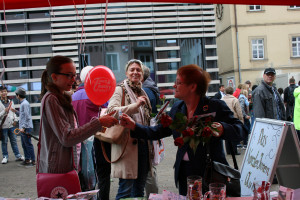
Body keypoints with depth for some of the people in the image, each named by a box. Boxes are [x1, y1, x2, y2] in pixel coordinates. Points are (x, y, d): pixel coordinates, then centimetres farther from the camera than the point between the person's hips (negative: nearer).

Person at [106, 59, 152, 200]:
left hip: (143, 144, 7)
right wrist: (135, 106, -29)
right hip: (127, 144, -7)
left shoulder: (142, 92, 17)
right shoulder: (119, 90, -4)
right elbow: (111, 111, -22)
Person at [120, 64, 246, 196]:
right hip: (184, 172, 5)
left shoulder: (216, 106, -12)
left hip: (210, 173, -5)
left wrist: (222, 129, -33)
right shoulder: (177, 108, 6)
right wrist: (134, 126, 3)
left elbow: (240, 131, -13)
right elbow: (157, 132, 11)